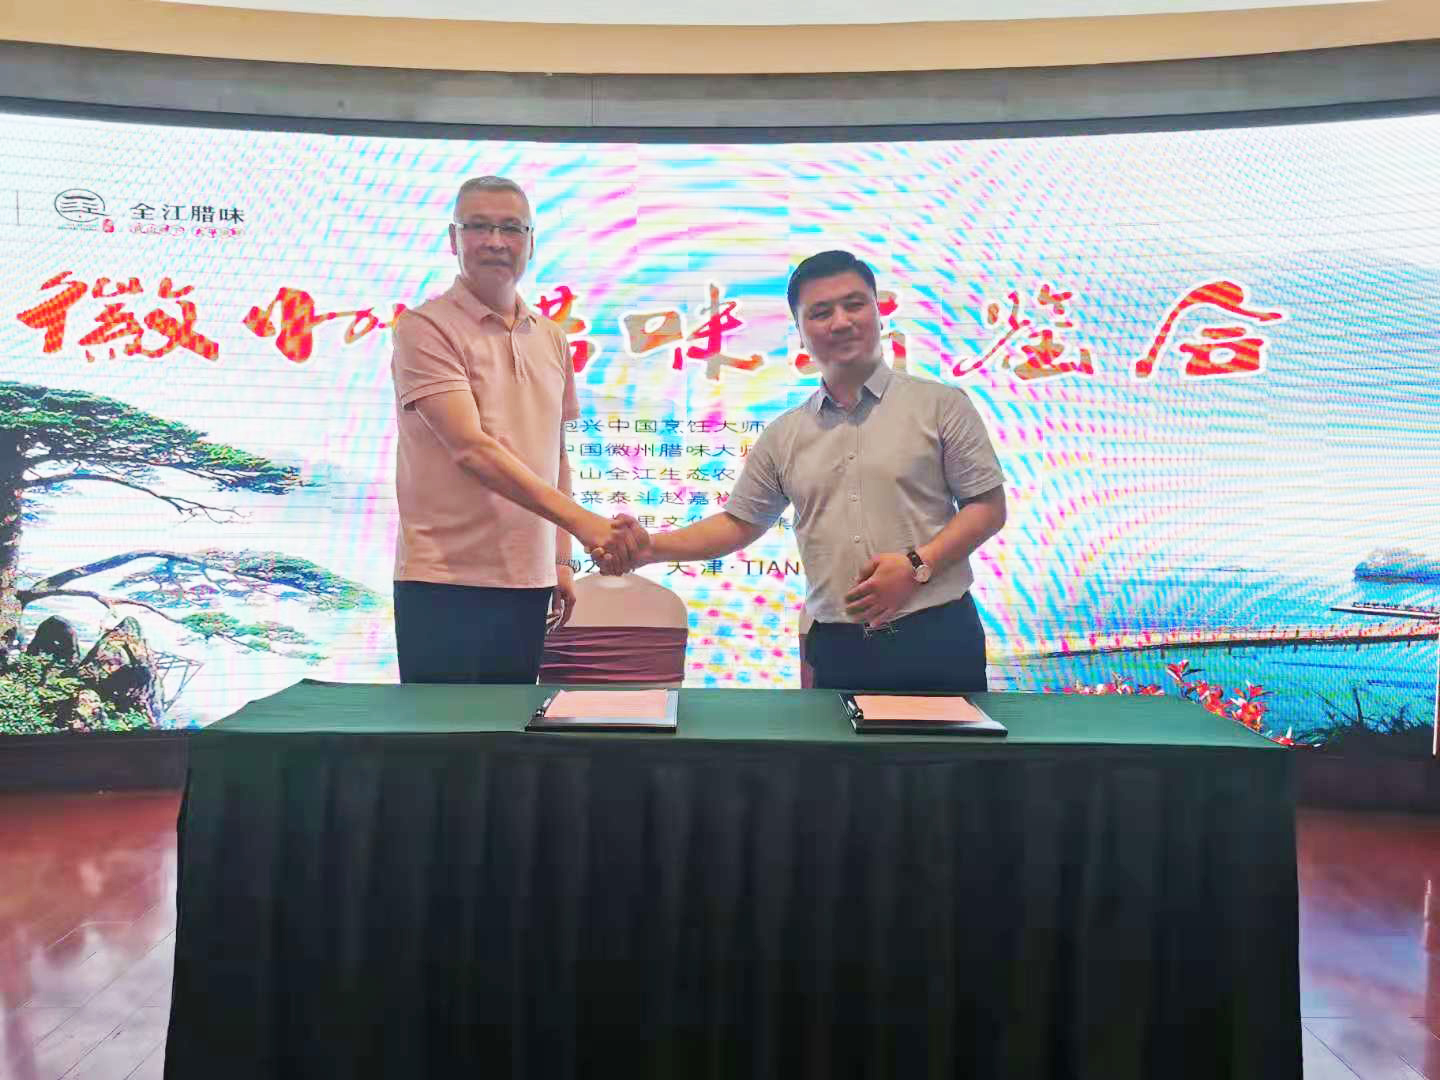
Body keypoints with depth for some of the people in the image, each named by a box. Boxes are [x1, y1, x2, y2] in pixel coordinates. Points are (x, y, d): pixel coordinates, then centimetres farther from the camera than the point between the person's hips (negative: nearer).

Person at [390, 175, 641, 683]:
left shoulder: (552, 338, 11)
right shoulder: (424, 327, -8)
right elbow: (471, 448, -19)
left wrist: (561, 560, 13)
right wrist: (580, 521, -27)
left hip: (528, 583, 6)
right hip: (445, 583, -5)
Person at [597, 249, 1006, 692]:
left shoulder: (941, 405, 1)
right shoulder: (783, 436, 11)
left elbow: (988, 507, 0)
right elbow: (739, 523, 14)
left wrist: (917, 564, -14)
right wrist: (652, 547, -1)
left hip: (936, 638, -2)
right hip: (836, 648, 3)